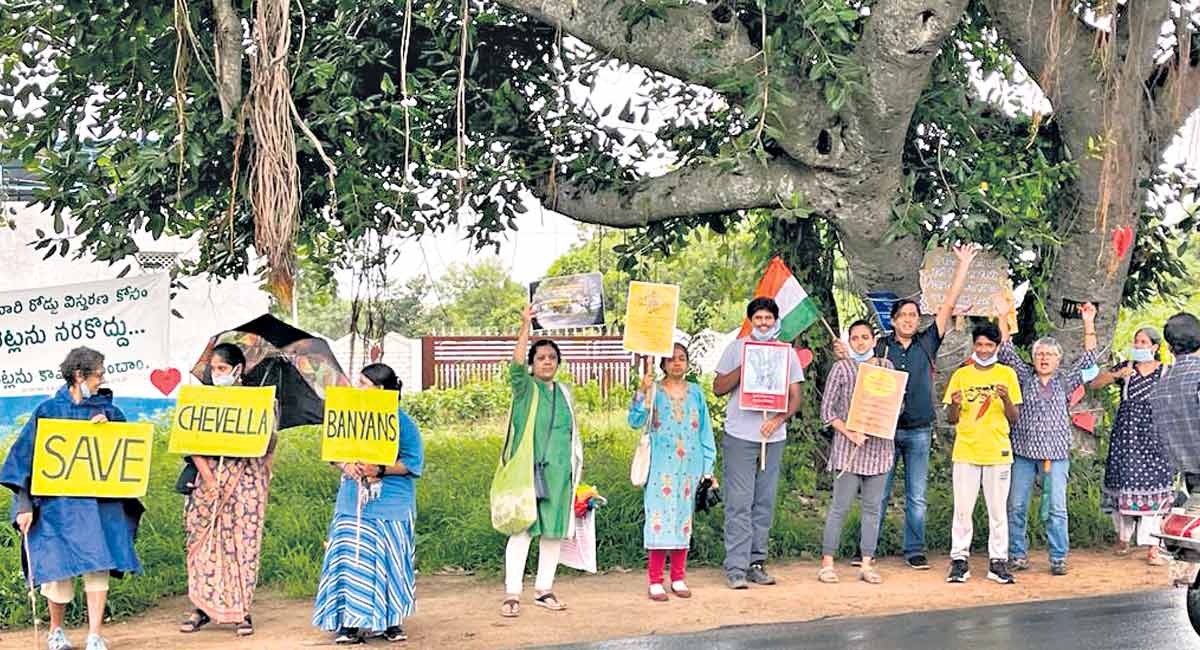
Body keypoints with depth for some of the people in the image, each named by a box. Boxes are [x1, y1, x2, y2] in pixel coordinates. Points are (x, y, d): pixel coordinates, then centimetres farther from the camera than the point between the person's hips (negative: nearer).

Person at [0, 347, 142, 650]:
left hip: (98, 503, 2)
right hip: (57, 503, -2)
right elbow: (25, 457, -1)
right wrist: (25, 505, -7)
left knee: (97, 565, -6)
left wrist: (108, 428, -8)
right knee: (58, 567, 1)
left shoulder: (106, 411, 9)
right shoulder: (48, 411, 1)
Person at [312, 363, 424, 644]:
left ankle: (390, 621, 15)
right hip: (353, 503, 4)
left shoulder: (401, 422, -6)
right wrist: (346, 465, -12)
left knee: (387, 562, 4)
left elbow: (412, 462, -9)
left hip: (390, 507, -4)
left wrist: (379, 470, -20)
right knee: (351, 560, -2)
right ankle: (351, 622, 1)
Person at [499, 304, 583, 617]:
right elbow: (516, 365, -20)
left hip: (558, 472, 5)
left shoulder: (564, 393, 15)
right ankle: (512, 594, -7)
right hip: (528, 470, -5)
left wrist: (575, 463, 15)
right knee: (522, 530, -8)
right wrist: (525, 327, -29)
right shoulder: (525, 388, 0)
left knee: (554, 531, 7)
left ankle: (544, 589, 17)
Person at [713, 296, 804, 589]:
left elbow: (795, 398, 7)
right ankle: (735, 568, -6)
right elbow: (718, 388, 1)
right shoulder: (736, 349, 4)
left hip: (773, 438, 3)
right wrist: (743, 368, -13)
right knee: (739, 503, -7)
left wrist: (778, 419, -11)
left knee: (764, 503, 7)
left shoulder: (787, 354, 10)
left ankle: (756, 562, 14)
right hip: (740, 436, -3)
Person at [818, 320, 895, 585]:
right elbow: (827, 410, -3)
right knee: (841, 506, -4)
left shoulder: (886, 367, 10)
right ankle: (827, 563, 2)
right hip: (848, 446, -4)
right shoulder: (841, 368, -1)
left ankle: (867, 565, 11)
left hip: (878, 445, 4)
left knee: (873, 507, 6)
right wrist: (850, 433, -14)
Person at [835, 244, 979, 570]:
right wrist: (846, 356, -8)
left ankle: (914, 551, 11)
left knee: (917, 497, 5)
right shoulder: (881, 346, 5)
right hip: (884, 429, -1)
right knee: (878, 495, 2)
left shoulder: (927, 342, 5)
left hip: (919, 431, 1)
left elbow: (949, 304, 4)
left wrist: (963, 264, 3)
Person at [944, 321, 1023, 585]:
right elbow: (951, 419, 5)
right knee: (962, 509, -1)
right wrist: (955, 404, -16)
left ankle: (998, 562, 8)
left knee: (997, 510, 2)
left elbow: (1014, 419, 3)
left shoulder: (1007, 374, 4)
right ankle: (959, 560, 6)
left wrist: (1006, 399, -17)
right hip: (966, 452, 0)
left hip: (997, 452, 0)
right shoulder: (961, 375, 6)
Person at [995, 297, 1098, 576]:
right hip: (1023, 451, 0)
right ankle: (1018, 555, 10)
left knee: (1057, 508, -3)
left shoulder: (1065, 381, 10)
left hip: (1057, 453, 0)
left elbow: (1088, 357, 5)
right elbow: (1006, 352, 3)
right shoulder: (1024, 376, 9)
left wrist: (1089, 324, -1)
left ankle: (1058, 558, 4)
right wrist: (1004, 318, -4)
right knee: (1016, 506, 1)